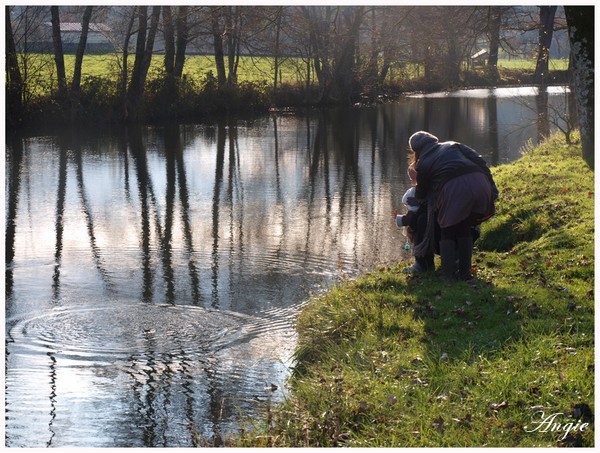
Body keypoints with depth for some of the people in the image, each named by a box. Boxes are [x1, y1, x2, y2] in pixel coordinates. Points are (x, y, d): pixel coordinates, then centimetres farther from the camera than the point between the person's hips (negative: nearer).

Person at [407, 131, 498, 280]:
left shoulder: (423, 163, 20)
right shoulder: (452, 146, 30)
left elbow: (421, 195, 30)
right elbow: (478, 160, 17)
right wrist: (491, 187, 14)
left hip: (454, 191, -4)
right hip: (479, 183, 4)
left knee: (448, 230, 16)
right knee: (465, 228, 21)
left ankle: (448, 273, 11)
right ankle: (464, 272, 22)